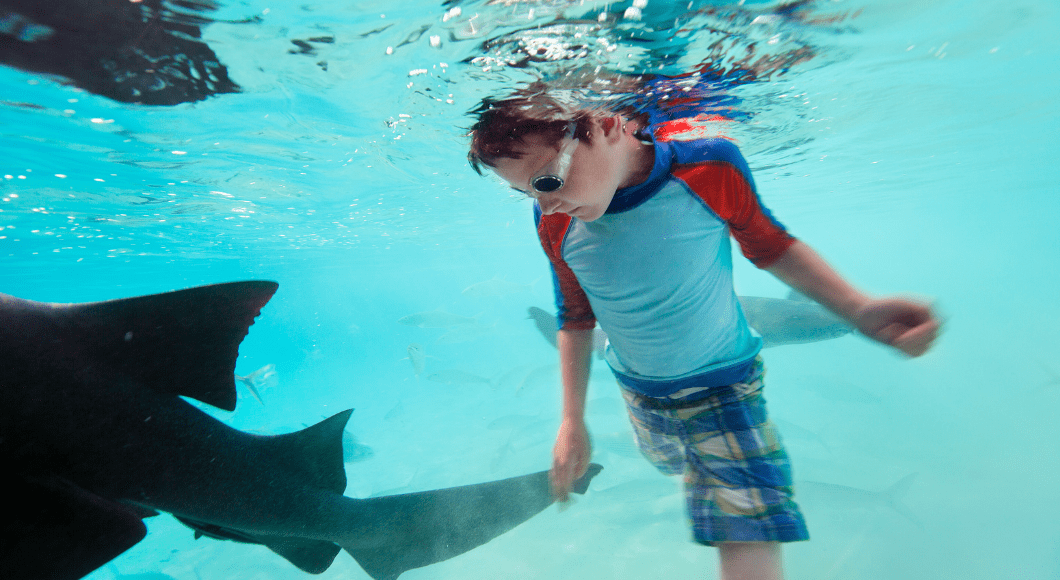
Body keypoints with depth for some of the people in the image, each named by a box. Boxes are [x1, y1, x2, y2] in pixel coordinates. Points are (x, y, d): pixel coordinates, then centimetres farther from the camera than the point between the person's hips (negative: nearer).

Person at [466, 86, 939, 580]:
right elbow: (575, 319, -4)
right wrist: (572, 420, -3)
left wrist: (860, 311, -19)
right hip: (638, 394, 3)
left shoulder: (710, 167, -25)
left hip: (724, 387, -3)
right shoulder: (553, 221, -18)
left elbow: (770, 246, -7)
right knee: (678, 467, 32)